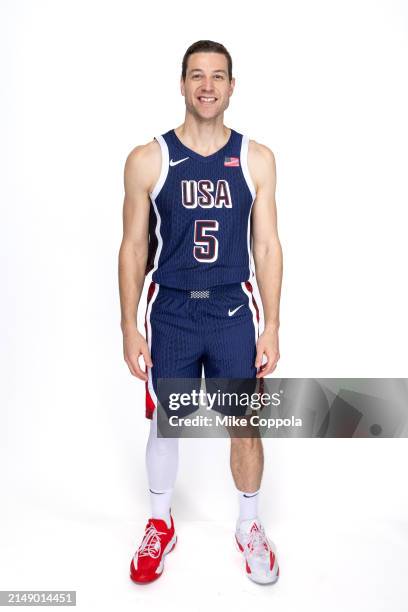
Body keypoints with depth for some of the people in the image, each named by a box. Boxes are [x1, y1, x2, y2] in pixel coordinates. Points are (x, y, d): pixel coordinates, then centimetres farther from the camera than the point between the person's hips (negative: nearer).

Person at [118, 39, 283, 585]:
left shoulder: (257, 158, 0)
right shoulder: (147, 160, -3)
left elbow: (267, 245, 1)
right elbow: (133, 247, 0)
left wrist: (272, 326, -2)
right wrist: (129, 327, -3)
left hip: (234, 311, 1)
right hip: (170, 312, 0)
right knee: (164, 424, 12)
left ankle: (249, 527, 34)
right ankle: (160, 525, 37)